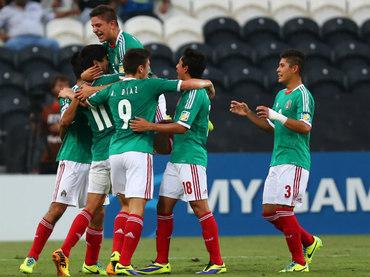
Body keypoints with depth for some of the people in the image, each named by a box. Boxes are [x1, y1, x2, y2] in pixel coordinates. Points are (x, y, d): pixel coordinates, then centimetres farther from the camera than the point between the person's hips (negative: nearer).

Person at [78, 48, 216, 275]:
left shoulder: (112, 89, 12)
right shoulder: (149, 85, -2)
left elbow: (85, 100, 26)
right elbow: (188, 84, 0)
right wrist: (207, 83, 19)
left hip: (115, 151, 6)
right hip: (139, 152, -6)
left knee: (126, 204, 20)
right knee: (137, 207, -9)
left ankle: (117, 256, 13)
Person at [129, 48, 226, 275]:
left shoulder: (195, 93, -12)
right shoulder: (189, 92, 18)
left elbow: (182, 127, -19)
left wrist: (150, 127, -16)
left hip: (191, 159, -10)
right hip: (177, 158, 10)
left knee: (200, 207, -10)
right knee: (164, 206, 8)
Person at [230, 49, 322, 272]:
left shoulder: (302, 95, -9)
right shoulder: (281, 95, 19)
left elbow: (305, 126, -20)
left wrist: (276, 115, -23)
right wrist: (248, 114, 19)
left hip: (294, 162, -9)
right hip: (277, 161, 9)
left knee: (283, 209, -12)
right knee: (269, 211, 6)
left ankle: (299, 261, -4)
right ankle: (309, 242, 19)